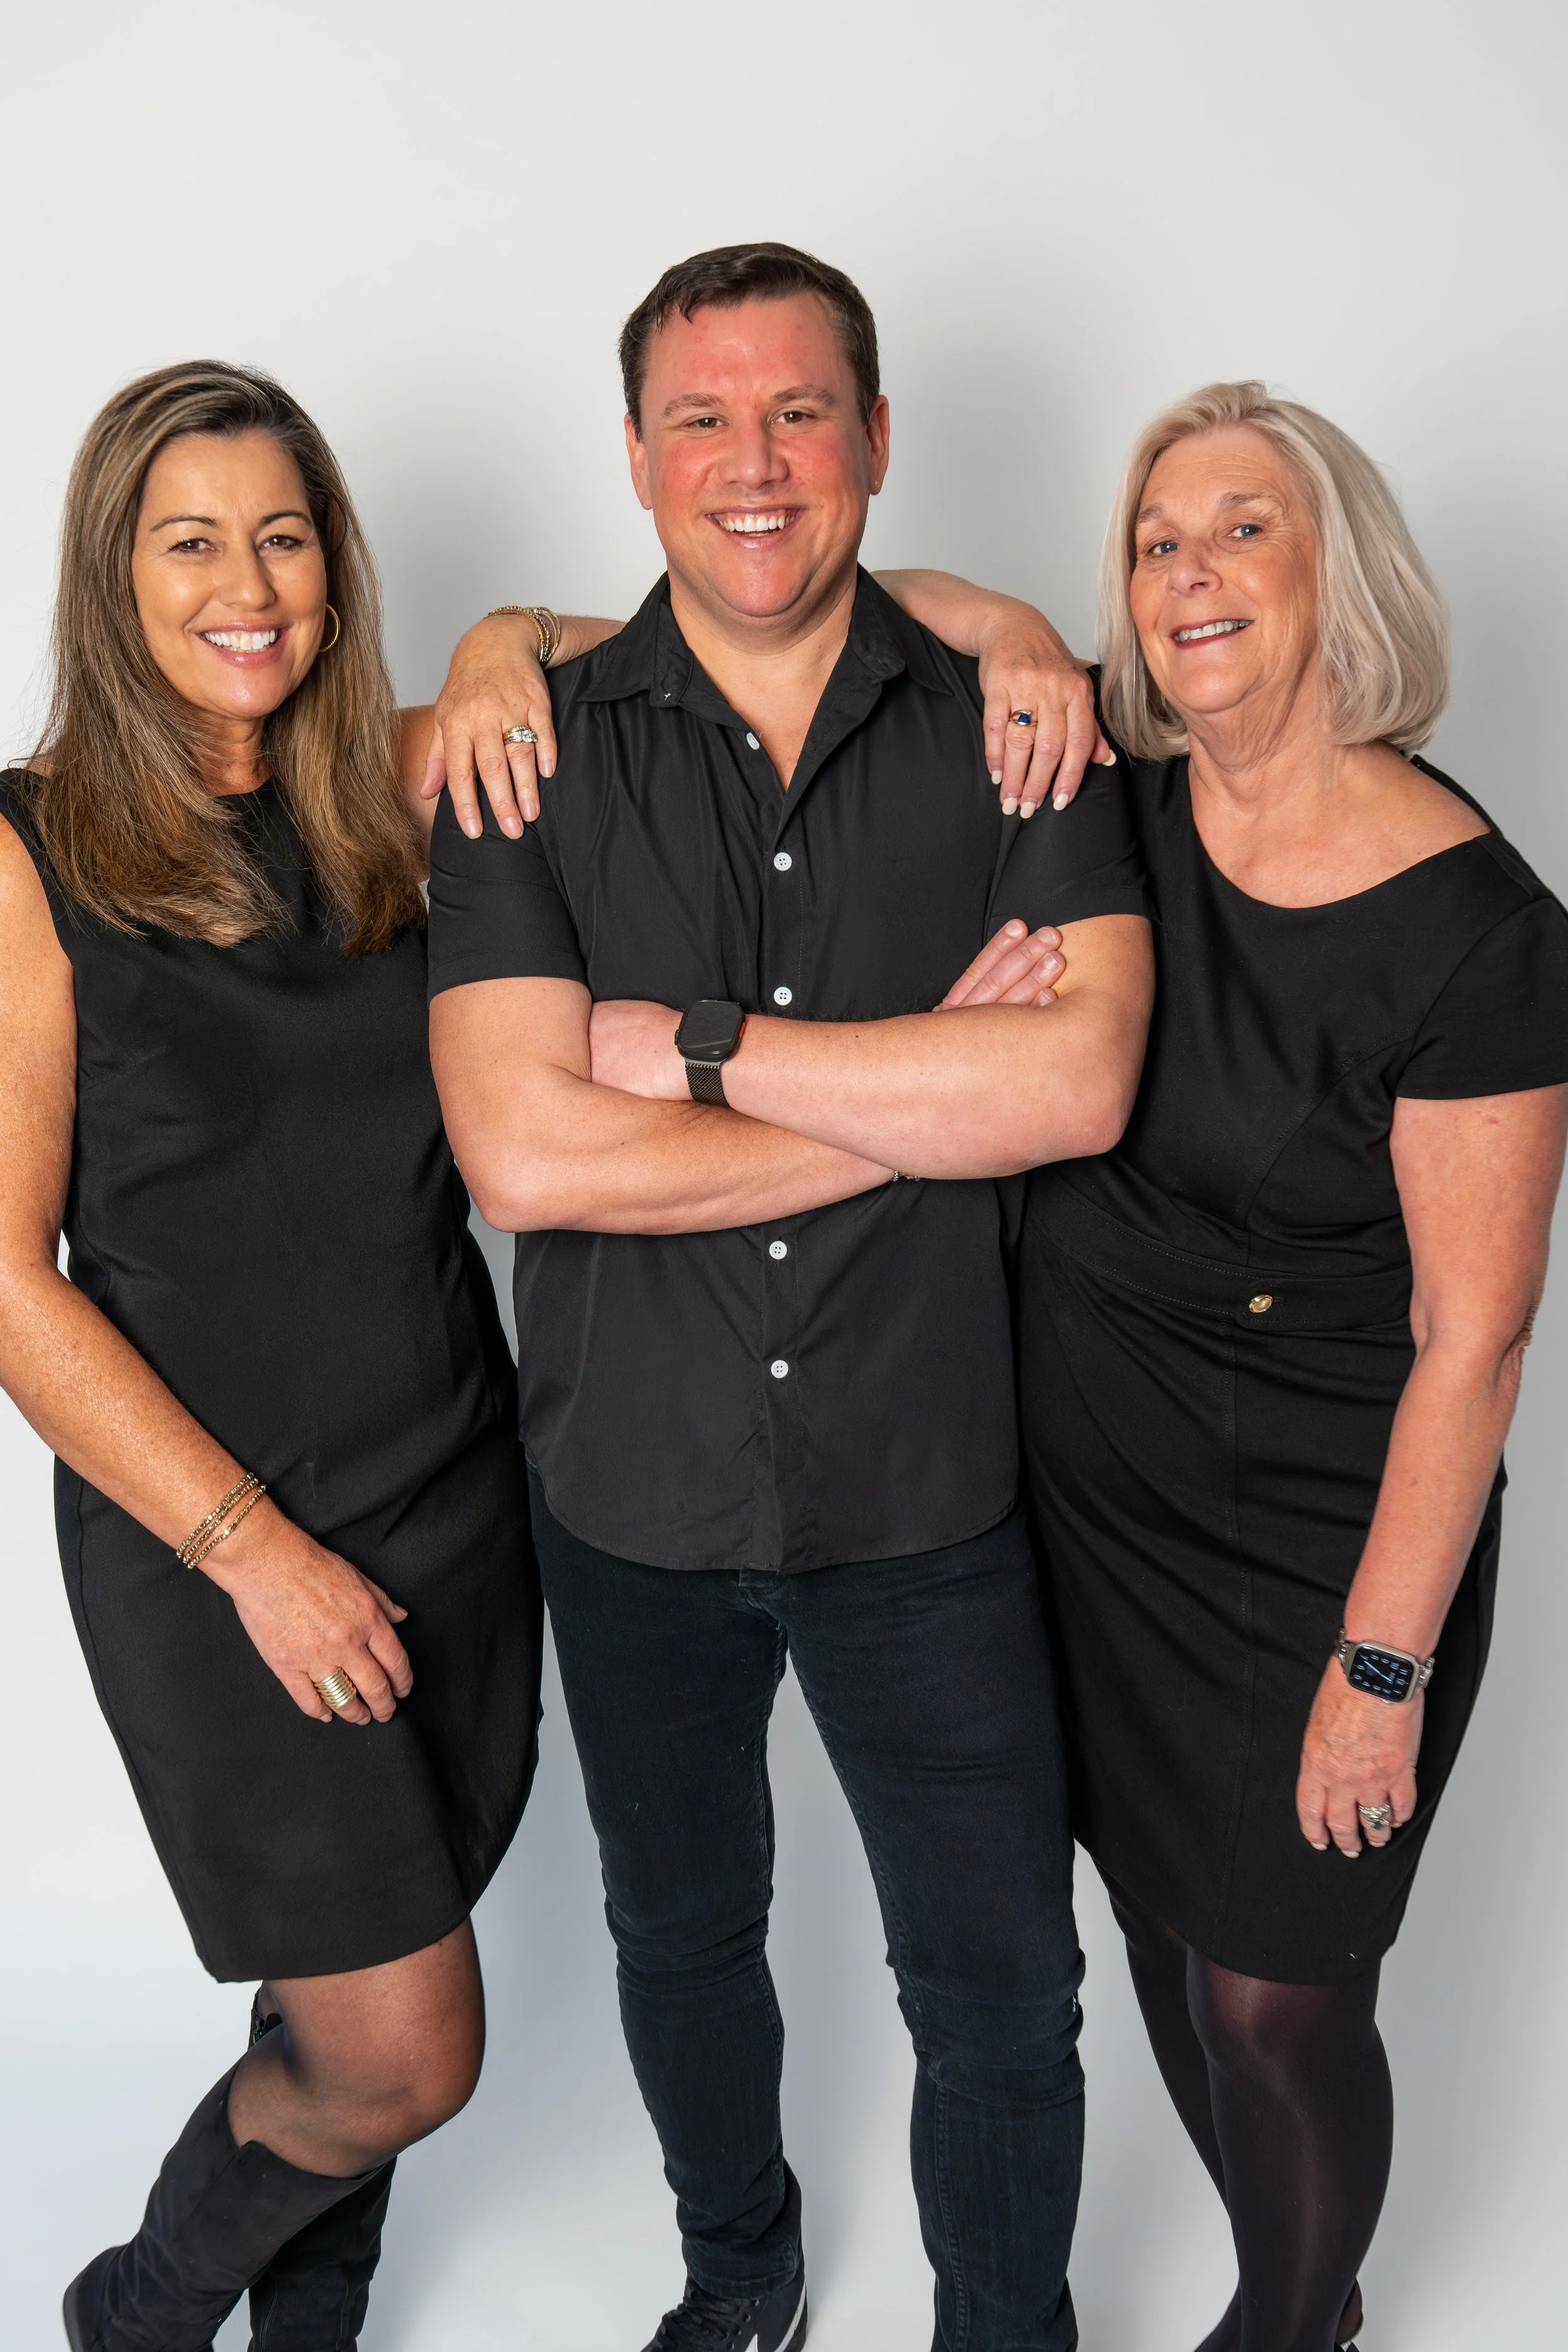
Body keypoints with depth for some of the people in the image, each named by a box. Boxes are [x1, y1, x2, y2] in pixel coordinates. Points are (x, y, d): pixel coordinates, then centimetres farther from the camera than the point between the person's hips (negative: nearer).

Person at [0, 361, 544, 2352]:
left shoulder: (389, 808, 2)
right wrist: (252, 1543, -13)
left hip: (450, 1496, 4)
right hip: (201, 1538, -4)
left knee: (349, 2018, 16)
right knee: (406, 2056, 2)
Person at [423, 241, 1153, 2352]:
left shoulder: (1012, 731, -6)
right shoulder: (532, 757, -7)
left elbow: (1079, 1086, -20)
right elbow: (522, 1152, -20)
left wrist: (700, 1045, -20)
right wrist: (934, 1092, -19)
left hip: (927, 1490, -1)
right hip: (634, 1490, 1)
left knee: (1002, 1994, 12)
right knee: (681, 1937, 24)